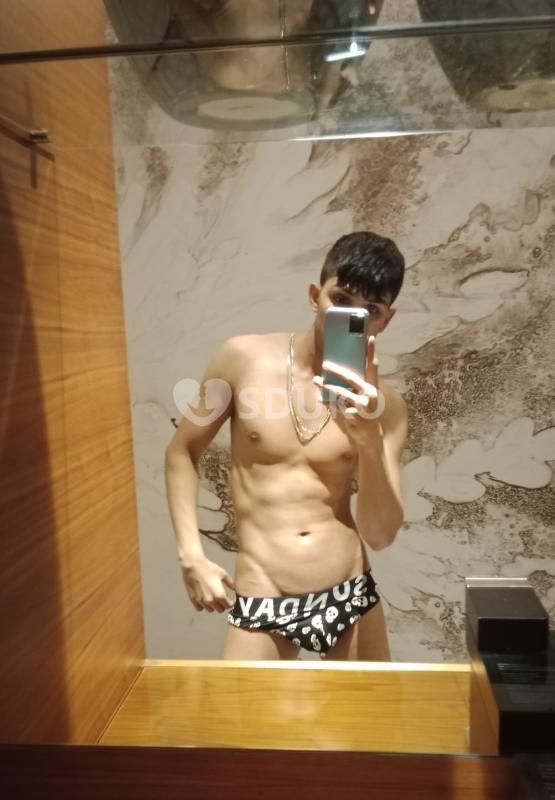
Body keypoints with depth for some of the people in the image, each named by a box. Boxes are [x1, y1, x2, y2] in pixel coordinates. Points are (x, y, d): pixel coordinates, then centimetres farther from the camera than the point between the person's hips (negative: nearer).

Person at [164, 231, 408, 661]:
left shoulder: (383, 404, -6)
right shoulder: (243, 358, -8)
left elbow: (381, 534, -9)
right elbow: (182, 452, 3)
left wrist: (369, 439, -24)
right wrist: (192, 555, -5)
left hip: (351, 597, 2)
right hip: (260, 605, -1)